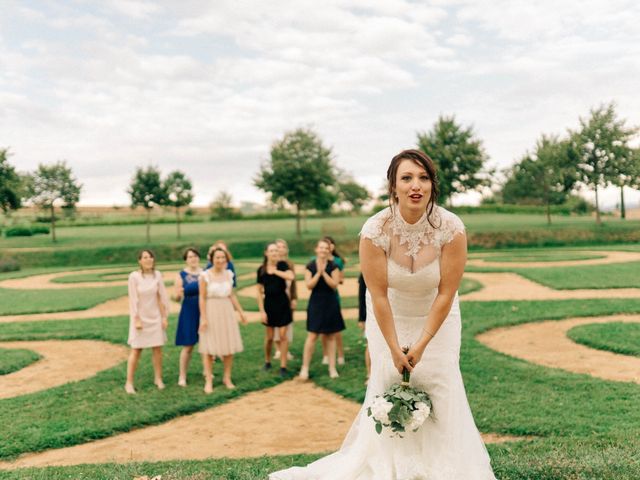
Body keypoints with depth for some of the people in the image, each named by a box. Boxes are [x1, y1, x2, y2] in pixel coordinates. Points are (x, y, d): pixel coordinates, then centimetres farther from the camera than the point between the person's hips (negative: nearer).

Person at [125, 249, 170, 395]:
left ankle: (158, 378, 19)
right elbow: (133, 300, -10)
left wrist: (165, 316, 1)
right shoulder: (134, 276, -11)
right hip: (140, 317, -3)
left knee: (157, 348, 6)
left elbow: (163, 296, 2)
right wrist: (136, 319, -12)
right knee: (136, 350, -2)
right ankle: (129, 382, 6)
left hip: (155, 317, 3)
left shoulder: (157, 275, -1)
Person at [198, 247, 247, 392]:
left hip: (227, 312, 5)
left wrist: (241, 312, 9)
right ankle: (208, 381, 8)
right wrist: (203, 318, -13)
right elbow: (202, 298, -9)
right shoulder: (205, 276, -9)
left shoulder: (228, 274, 5)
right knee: (209, 348, -1)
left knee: (230, 347, 7)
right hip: (211, 312, -5)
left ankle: (227, 378, 20)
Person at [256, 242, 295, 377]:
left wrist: (275, 271, -18)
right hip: (269, 303, 1)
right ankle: (267, 362, 32)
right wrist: (261, 310, -4)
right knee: (269, 337, 9)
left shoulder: (282, 265, -5)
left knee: (283, 335, -1)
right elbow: (259, 292, 1)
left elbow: (291, 276, -26)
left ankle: (283, 367, 5)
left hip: (282, 302, -1)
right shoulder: (261, 270, -2)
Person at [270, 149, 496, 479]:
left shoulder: (450, 228, -24)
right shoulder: (376, 230, -27)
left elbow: (446, 293, -18)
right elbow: (379, 295, -21)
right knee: (387, 384, 1)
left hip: (436, 317, 1)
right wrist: (394, 349, -18)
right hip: (389, 316, 0)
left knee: (441, 386, -1)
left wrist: (421, 345, -17)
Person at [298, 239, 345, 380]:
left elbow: (334, 284, -10)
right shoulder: (310, 266, 0)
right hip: (315, 303, -1)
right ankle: (305, 368, 4)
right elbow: (309, 285, -8)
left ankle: (332, 368, 14)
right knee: (312, 336, -4)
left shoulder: (333, 266, 0)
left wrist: (324, 272, -17)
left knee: (331, 337, 6)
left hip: (330, 304, 1)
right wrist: (318, 272, -16)